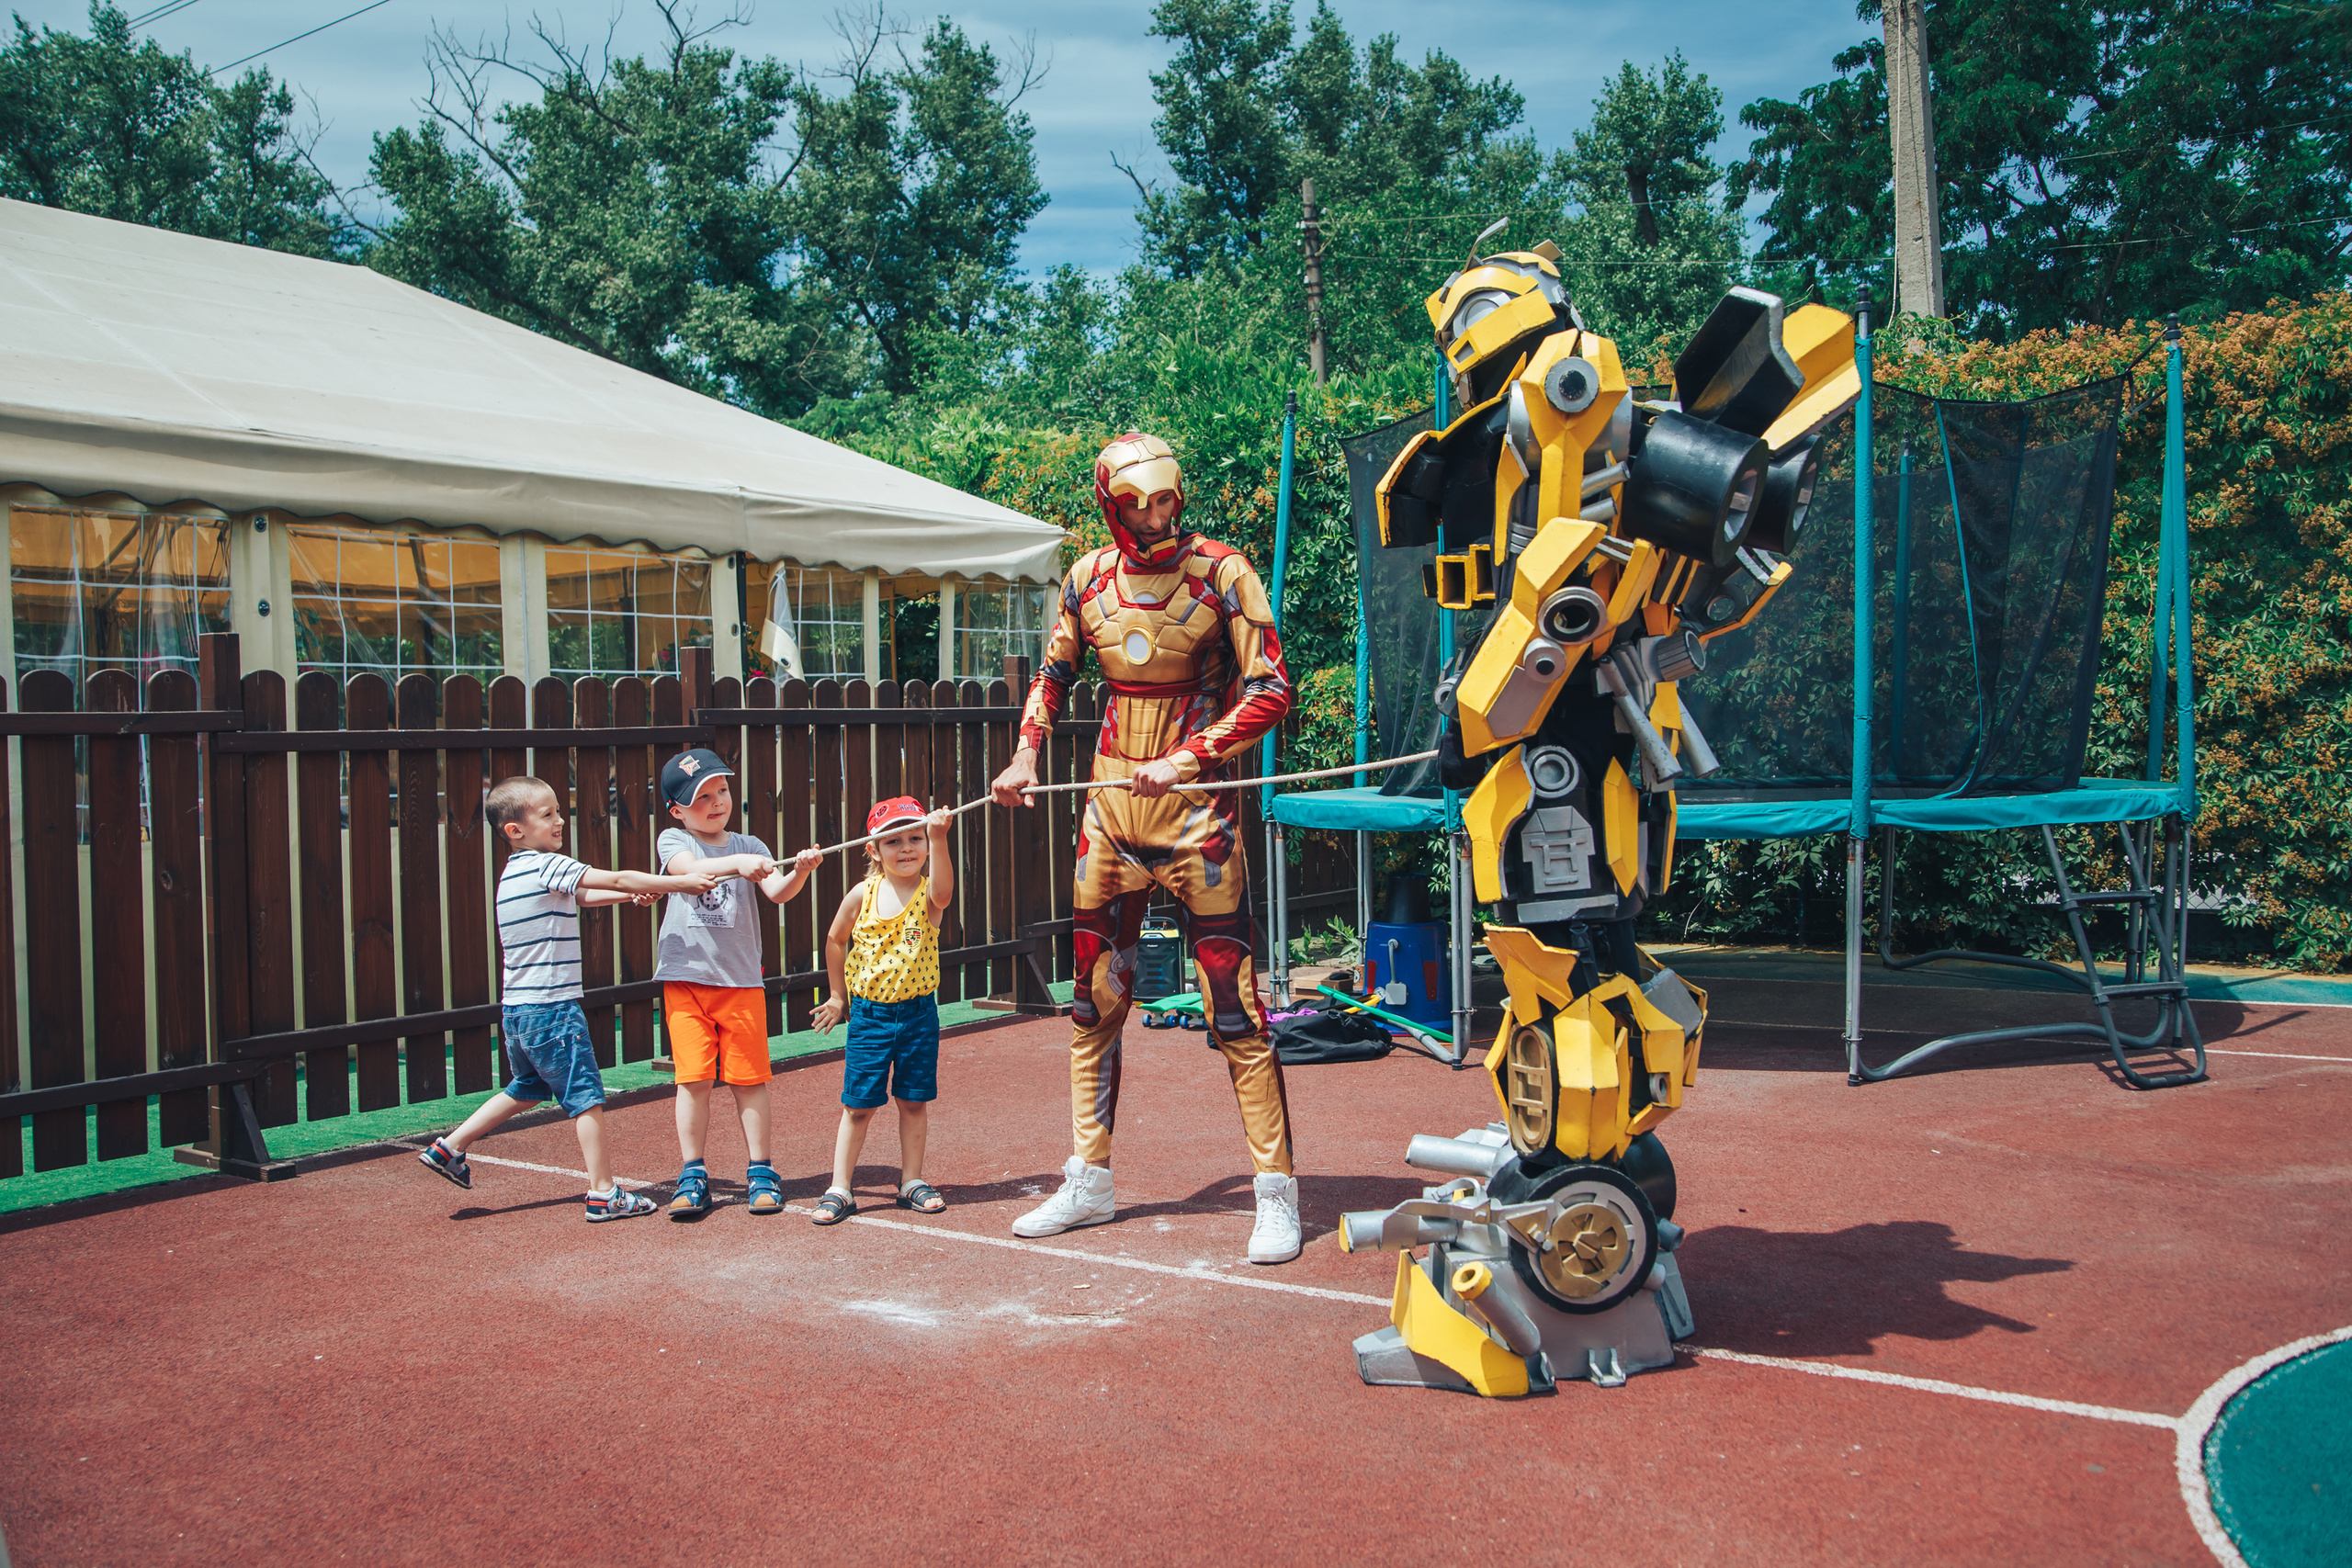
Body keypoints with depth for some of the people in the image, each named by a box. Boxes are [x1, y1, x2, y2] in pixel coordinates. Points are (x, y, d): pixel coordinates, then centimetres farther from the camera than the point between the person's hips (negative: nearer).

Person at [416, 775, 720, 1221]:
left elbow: (581, 896, 26)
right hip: (551, 1008, -9)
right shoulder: (547, 866, -14)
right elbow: (617, 879, -18)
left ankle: (450, 1148, 27)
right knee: (585, 1096, -2)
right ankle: (603, 1193, 1)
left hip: (517, 1011, 9)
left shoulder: (516, 871, 14)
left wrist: (632, 895, 18)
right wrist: (682, 882, -14)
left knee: (528, 1088, 25)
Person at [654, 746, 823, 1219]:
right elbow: (690, 869, -20)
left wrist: (798, 872, -30)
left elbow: (776, 892, -8)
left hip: (741, 980, 1)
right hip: (685, 977, -1)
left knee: (749, 1078, 2)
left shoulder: (749, 846, 7)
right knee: (693, 1078, -1)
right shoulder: (673, 841, 2)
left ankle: (760, 1172, 13)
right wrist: (737, 864, -37)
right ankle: (693, 1176, 10)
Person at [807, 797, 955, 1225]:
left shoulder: (928, 893, -8)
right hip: (869, 1013, 0)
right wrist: (839, 994, 15)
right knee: (858, 1105, 2)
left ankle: (912, 1181, 23)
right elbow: (835, 940, 12)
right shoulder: (863, 896, -4)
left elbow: (941, 890, -34)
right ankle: (839, 1189, 9)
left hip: (918, 1012, 0)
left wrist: (938, 839, -49)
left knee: (915, 1101, 9)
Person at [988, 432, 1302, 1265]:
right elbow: (1055, 671, 20)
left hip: (1196, 801, -5)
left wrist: (1184, 760, -19)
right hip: (1112, 799, 5)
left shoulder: (1220, 571, -9)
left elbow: (1270, 689, -12)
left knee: (1233, 1002, -6)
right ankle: (1088, 1182, 22)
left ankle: (1276, 1193, 3)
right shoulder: (1088, 578, 5)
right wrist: (1026, 754, 6)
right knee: (1094, 998, 10)